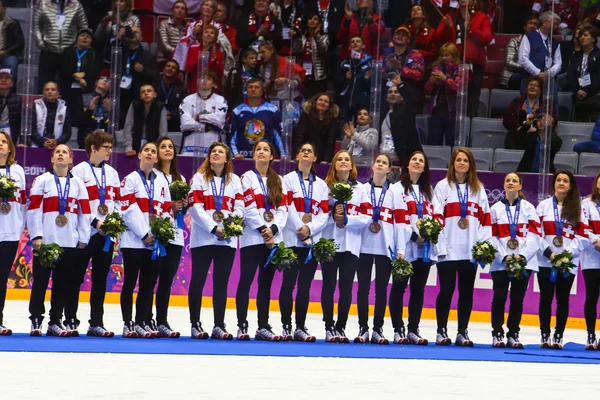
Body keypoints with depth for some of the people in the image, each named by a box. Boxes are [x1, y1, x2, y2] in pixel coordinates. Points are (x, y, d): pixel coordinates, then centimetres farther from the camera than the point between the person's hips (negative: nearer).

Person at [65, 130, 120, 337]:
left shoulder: (112, 173, 16)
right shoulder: (79, 171, -5)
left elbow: (117, 201, 17)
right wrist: (95, 222, -16)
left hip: (106, 235, 6)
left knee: (100, 279, 7)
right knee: (76, 278, -1)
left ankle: (96, 323, 10)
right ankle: (70, 321, 5)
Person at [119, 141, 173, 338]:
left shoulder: (162, 182, 16)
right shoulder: (130, 179, 0)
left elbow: (167, 210, 15)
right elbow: (129, 209, -8)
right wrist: (144, 234, -11)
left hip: (156, 241, 4)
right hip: (133, 240, -4)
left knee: (149, 283, 5)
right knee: (130, 282, -2)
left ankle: (144, 322, 10)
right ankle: (128, 324, 1)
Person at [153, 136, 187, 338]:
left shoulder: (180, 179, 21)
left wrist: (184, 206, 2)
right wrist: (168, 206, -17)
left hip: (175, 235, 6)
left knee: (167, 279, 5)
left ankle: (162, 322, 7)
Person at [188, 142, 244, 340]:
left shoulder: (234, 180, 13)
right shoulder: (199, 178, 4)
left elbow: (239, 207, 6)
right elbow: (196, 208, -5)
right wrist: (214, 228, -15)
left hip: (227, 240, 3)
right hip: (203, 238, -3)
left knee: (221, 283, 4)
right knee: (198, 281, 0)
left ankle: (219, 325, 7)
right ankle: (195, 324, 4)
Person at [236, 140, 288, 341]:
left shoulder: (278, 181, 16)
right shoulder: (247, 178, 3)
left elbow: (283, 209, 7)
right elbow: (249, 207, -7)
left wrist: (273, 229, -9)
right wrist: (263, 230, -13)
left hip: (274, 239, 4)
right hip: (252, 238, -4)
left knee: (266, 283, 6)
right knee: (246, 280, -6)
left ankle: (263, 326, 8)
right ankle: (242, 325, -5)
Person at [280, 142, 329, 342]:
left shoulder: (321, 185, 16)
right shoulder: (288, 180, 6)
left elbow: (324, 213, 6)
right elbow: (287, 207, -5)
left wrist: (310, 228, -11)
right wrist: (299, 229, -14)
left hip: (312, 241, 3)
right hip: (292, 239, -3)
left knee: (305, 285, 4)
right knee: (289, 283, -5)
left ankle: (300, 327, 7)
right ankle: (286, 327, -3)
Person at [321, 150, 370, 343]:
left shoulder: (360, 189, 9)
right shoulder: (325, 186, 5)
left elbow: (367, 216, 1)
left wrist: (347, 219, -11)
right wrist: (332, 216, -16)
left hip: (351, 245, 1)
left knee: (346, 287, 2)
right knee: (329, 285, 0)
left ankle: (341, 327, 9)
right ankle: (329, 327, 6)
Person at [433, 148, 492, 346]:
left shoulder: (478, 188, 13)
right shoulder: (443, 186, 4)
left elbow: (485, 218, 11)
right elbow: (437, 217, -2)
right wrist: (440, 246, -10)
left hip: (470, 251, 3)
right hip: (448, 250, -3)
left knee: (467, 291, 5)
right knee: (447, 290, -2)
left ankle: (463, 332, 11)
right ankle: (441, 331, 5)